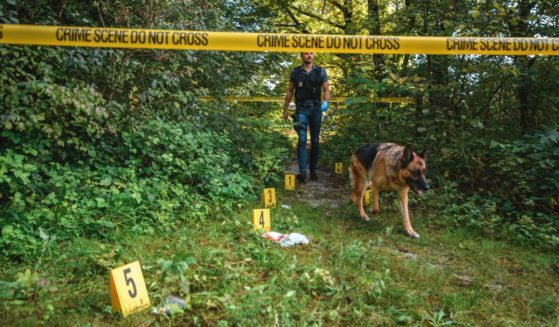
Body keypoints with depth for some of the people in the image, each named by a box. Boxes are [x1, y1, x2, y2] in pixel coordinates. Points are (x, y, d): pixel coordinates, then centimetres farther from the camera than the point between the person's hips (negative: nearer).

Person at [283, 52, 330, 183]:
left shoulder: (321, 71, 7)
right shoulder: (296, 72, 5)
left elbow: (326, 89, 5)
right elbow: (290, 91, 10)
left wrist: (326, 101, -15)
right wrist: (285, 110, 8)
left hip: (316, 109, 2)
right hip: (301, 109, -2)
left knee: (315, 141, 7)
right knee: (302, 140, -13)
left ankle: (313, 170, 18)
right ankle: (302, 172, -18)